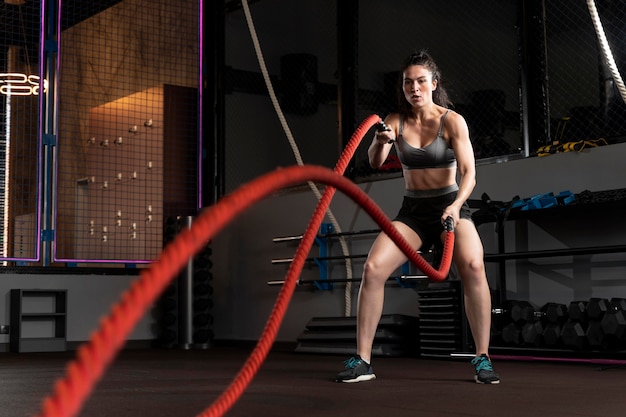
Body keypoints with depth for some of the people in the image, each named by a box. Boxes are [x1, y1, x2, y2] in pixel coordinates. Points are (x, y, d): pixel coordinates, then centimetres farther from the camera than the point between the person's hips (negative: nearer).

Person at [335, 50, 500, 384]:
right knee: (373, 269, -17)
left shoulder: (452, 121, -10)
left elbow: (468, 172, -18)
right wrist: (380, 142, -38)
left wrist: (456, 205, -37)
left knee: (473, 266, -30)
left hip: (450, 206, -3)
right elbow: (375, 163, -15)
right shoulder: (395, 122, -1)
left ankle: (482, 359, -19)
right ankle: (362, 360, -8)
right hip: (412, 211, 3)